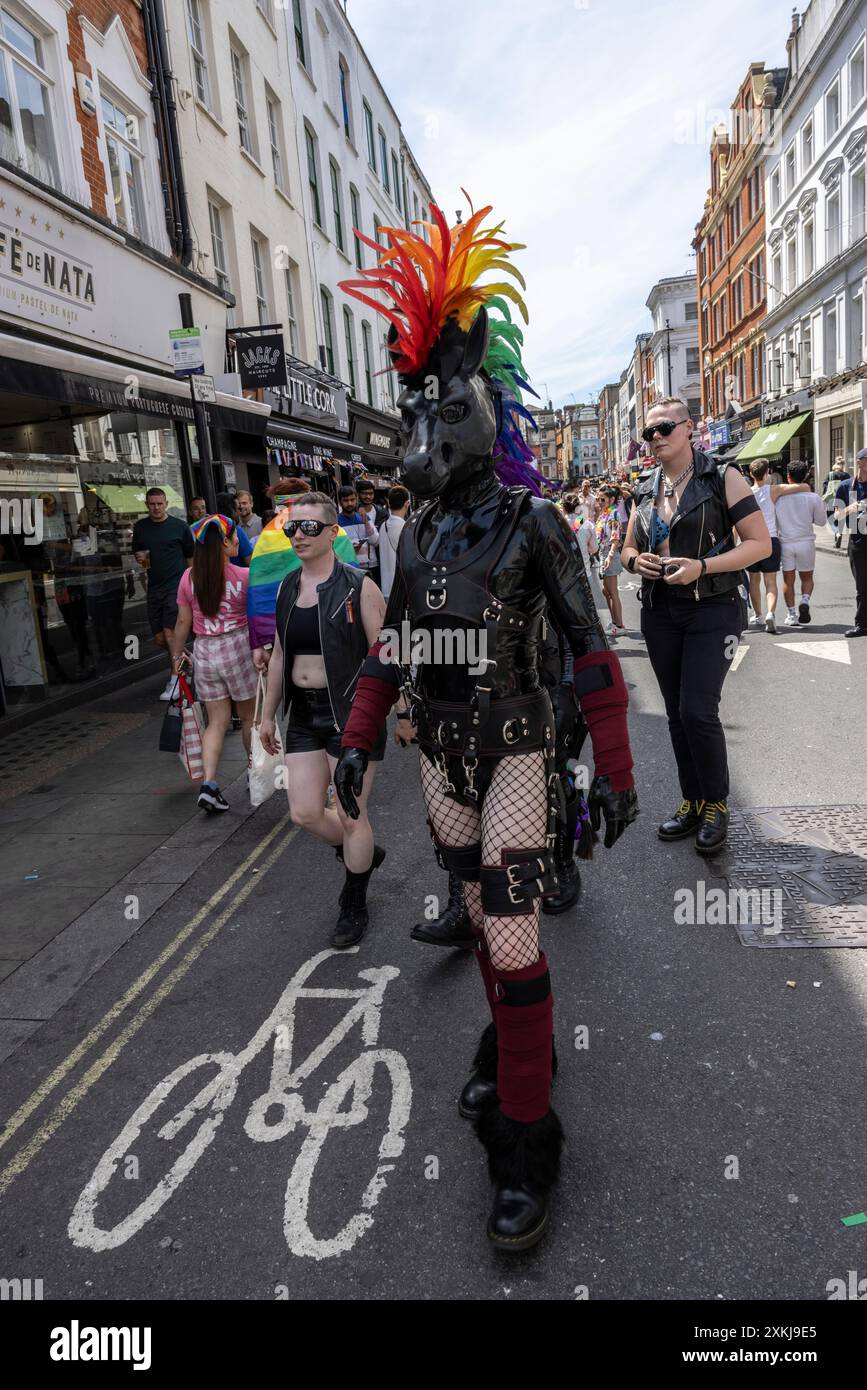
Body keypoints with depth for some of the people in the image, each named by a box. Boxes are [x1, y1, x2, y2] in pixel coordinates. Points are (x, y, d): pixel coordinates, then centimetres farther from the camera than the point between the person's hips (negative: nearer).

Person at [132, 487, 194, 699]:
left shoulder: (179, 526, -1)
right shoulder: (140, 527, 10)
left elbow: (191, 555, 6)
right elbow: (135, 552, 23)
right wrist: (139, 557, -1)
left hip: (176, 585, -5)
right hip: (154, 587, 5)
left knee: (169, 632, -12)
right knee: (159, 638, 6)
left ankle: (174, 681, -3)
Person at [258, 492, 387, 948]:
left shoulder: (358, 587, -10)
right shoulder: (287, 588, 8)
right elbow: (280, 655, 15)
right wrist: (268, 714, 17)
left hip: (351, 712, -6)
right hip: (303, 713, 6)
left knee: (350, 814, 3)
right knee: (305, 813, 6)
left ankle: (354, 906, 25)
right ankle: (364, 853, 36)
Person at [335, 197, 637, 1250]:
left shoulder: (534, 522, -11)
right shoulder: (418, 534, 6)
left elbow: (589, 650, -11)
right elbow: (392, 647, 12)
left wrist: (614, 768, -12)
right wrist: (357, 739, 7)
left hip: (513, 753, -5)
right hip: (441, 756, 6)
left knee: (512, 938, -5)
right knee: (483, 915, 18)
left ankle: (526, 1140, 11)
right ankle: (516, 1042, 42)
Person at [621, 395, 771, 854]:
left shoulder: (722, 478, -5)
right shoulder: (645, 490, 10)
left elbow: (760, 543, -9)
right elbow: (629, 548, 19)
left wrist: (702, 566, -21)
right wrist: (636, 561, -6)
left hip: (712, 608, -5)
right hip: (660, 611, 5)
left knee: (698, 710, -13)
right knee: (677, 713, 9)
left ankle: (717, 804, 7)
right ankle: (692, 802, 23)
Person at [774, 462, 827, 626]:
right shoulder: (813, 497, -7)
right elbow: (821, 521, 2)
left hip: (785, 543, 0)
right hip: (806, 542, 0)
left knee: (788, 580, 9)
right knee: (807, 577, 14)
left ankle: (791, 614, 9)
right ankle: (805, 602, -12)